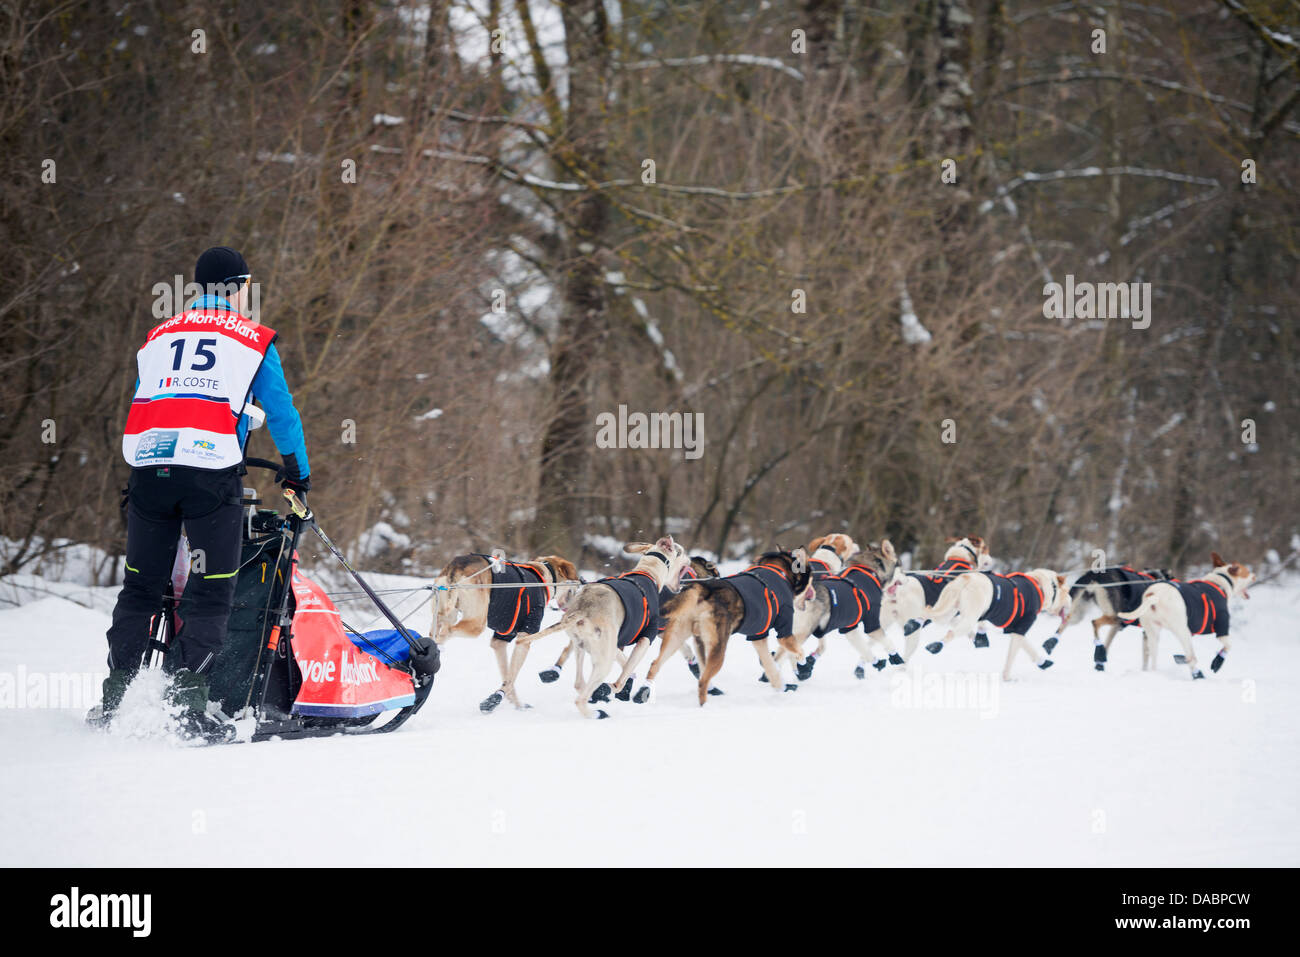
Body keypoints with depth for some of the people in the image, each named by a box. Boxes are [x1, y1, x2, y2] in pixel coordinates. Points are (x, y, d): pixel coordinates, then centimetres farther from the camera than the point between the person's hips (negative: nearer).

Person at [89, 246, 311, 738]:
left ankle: (114, 698, 7)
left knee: (141, 587, 11)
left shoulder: (159, 335, 23)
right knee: (210, 592, -2)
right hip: (211, 470, -4)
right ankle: (188, 701, -14)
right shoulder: (252, 337, 11)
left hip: (147, 460, 4)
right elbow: (281, 412, 13)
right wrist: (299, 474, 27)